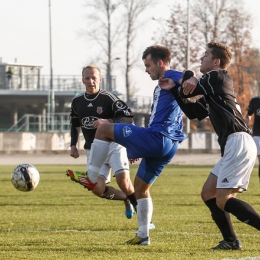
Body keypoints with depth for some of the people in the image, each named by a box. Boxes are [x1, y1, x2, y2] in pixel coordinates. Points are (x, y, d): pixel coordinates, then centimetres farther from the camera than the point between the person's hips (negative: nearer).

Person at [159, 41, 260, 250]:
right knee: (209, 194, 13)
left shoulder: (217, 77, -3)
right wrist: (174, 90, 17)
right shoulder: (211, 92, 25)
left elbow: (189, 89, 4)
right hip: (233, 146, 10)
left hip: (238, 142, -10)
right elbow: (193, 112, 25)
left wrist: (187, 79, 26)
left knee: (223, 200, -14)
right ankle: (231, 241, 12)